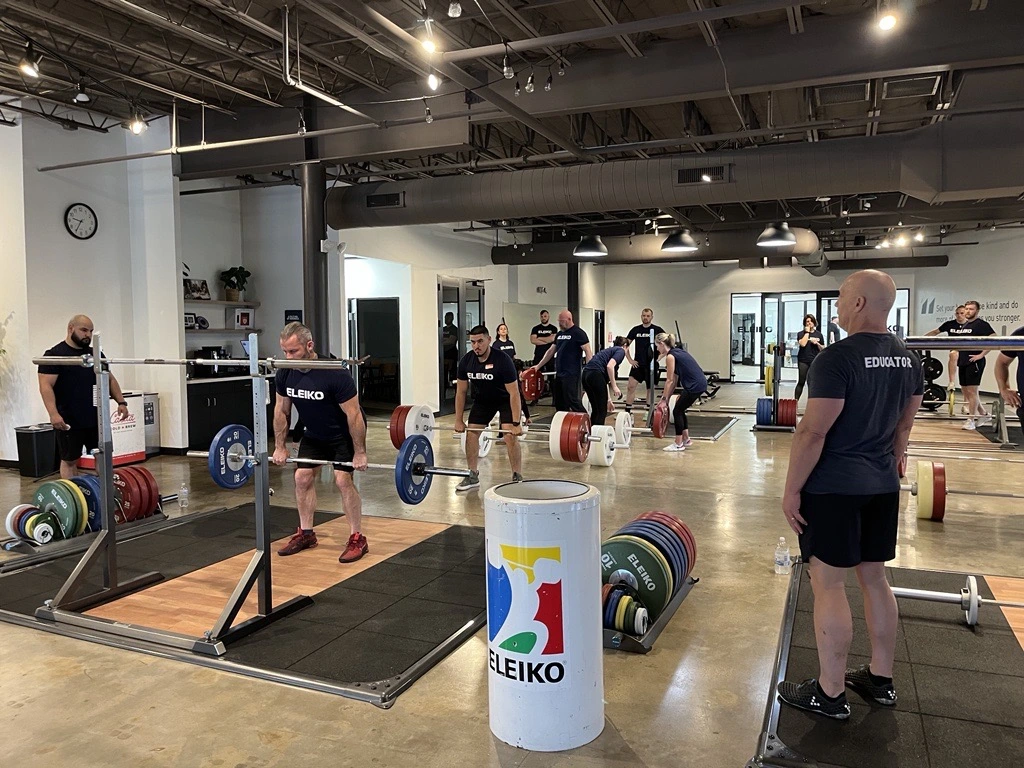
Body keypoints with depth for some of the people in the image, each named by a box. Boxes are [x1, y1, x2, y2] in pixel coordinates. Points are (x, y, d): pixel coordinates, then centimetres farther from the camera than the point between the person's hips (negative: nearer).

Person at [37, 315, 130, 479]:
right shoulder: (55, 355, -6)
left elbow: (109, 379, 17)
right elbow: (46, 385, -13)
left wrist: (121, 402, 4)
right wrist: (53, 413, -25)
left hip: (97, 418, 6)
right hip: (69, 421, -5)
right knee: (70, 460, 5)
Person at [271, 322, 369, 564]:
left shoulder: (334, 374, -34)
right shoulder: (285, 373, -15)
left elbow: (353, 415, -28)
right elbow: (281, 411, -1)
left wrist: (359, 453, -24)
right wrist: (280, 447, 2)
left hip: (344, 434, -6)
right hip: (314, 433, 6)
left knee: (342, 479, -16)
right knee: (302, 477, 2)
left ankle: (357, 539, -4)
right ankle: (306, 534, 18)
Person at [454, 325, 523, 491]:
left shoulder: (503, 360, -32)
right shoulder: (466, 361, -18)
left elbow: (514, 393, -29)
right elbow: (461, 391, -7)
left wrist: (516, 423, -30)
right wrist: (458, 420, -7)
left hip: (505, 400, -5)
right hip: (482, 399, 5)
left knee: (510, 436, -18)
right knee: (471, 434, -1)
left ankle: (517, 479, -6)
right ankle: (473, 477, 13)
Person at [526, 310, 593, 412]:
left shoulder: (578, 333, -7)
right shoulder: (559, 334, 17)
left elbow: (588, 351, -13)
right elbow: (551, 351, 23)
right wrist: (538, 366, 21)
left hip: (571, 374, -8)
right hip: (559, 374, 8)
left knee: (572, 400, -12)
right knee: (559, 403, 10)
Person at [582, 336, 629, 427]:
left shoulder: (609, 350, 31)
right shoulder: (621, 351, 7)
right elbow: (610, 366, -13)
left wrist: (607, 399, 39)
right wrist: (614, 386, -11)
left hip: (586, 374, 8)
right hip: (596, 375, -8)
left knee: (595, 409, 17)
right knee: (602, 411, 2)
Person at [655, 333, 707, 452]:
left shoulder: (670, 356, -10)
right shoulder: (677, 352, 17)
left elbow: (670, 381, -9)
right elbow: (675, 380, 18)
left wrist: (664, 399, -3)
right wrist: (667, 398, 19)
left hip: (695, 385, -9)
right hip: (700, 383, 9)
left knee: (677, 411, 2)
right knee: (680, 409, 18)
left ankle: (678, 444, 9)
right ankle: (686, 440, 26)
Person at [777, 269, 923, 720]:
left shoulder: (837, 358, -19)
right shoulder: (907, 359, 7)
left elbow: (813, 431, -20)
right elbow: (904, 425, 16)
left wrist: (792, 489, -12)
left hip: (834, 487, -8)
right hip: (883, 485, 8)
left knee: (828, 583, 0)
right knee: (874, 578, 17)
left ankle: (830, 693, 10)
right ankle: (880, 679, 29)